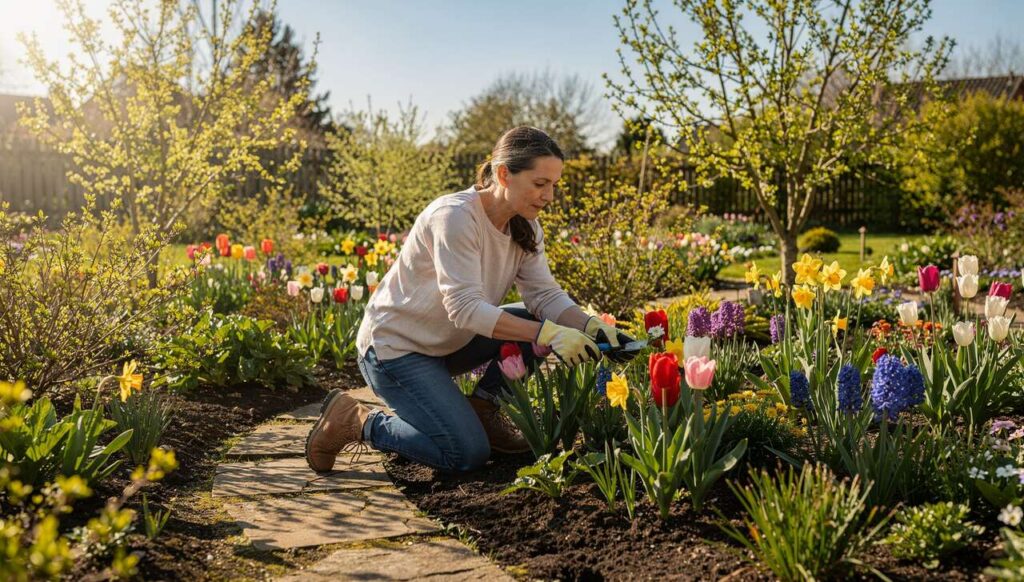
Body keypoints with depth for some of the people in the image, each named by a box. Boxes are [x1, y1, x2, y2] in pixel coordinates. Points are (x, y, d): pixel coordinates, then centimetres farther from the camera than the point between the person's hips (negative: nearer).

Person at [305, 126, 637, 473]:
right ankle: (355, 422, 1)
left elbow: (545, 294, -7)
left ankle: (483, 409, 7)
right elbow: (465, 308, -34)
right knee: (468, 454, -15)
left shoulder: (525, 228, -1)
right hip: (393, 345, -8)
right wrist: (549, 334, -40)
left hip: (448, 342, 8)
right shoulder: (455, 216, -26)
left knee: (535, 321, -10)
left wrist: (592, 327, -26)